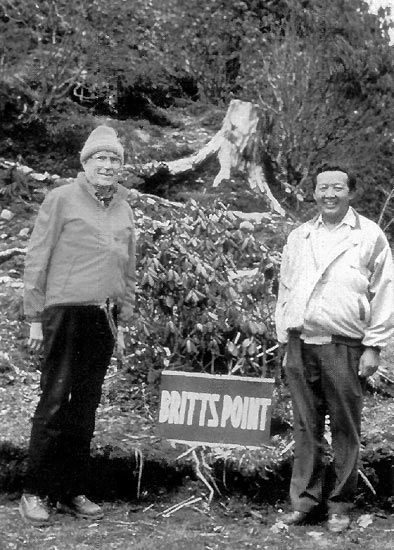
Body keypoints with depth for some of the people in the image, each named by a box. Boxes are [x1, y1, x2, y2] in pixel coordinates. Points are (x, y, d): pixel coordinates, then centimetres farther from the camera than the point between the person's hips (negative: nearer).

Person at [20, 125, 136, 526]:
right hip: (66, 313, -5)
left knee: (86, 406, 8)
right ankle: (35, 492, 5)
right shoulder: (62, 199, -2)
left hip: (104, 319, 5)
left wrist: (122, 319, 14)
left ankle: (73, 491, 16)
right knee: (55, 402, -4)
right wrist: (35, 318, -6)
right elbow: (36, 260, -4)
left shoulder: (123, 207, 14)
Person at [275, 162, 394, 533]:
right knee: (305, 427, 7)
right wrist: (285, 338, 12)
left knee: (345, 429, 2)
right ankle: (305, 499, 16)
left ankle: (339, 505, 13)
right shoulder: (298, 237, 14)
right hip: (301, 345, 3)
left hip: (344, 347, -3)